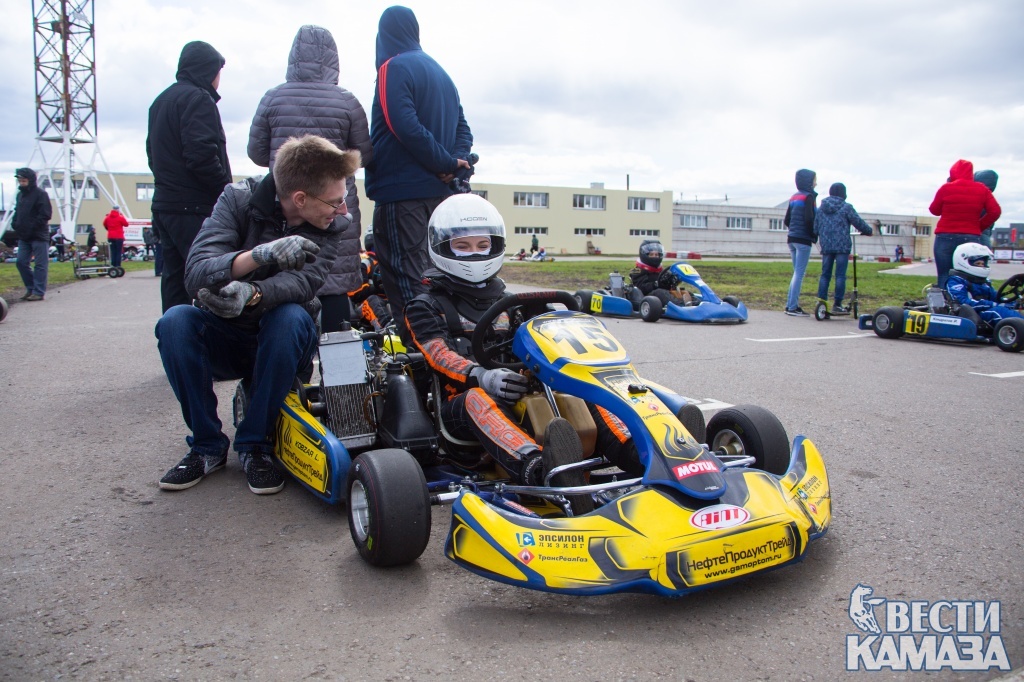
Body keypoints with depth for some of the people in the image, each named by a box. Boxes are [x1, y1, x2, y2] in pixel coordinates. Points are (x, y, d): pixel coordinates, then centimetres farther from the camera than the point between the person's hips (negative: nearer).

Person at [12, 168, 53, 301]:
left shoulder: (41, 194, -9)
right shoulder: (20, 194, 15)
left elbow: (46, 214, -15)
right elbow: (17, 212, 24)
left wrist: (32, 227, -17)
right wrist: (15, 224, 5)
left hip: (39, 236, -8)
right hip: (23, 236, 8)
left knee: (40, 264, -2)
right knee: (21, 262, 8)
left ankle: (39, 292, 1)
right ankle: (31, 288, 19)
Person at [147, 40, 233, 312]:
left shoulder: (160, 101, 21)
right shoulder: (197, 99, -9)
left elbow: (153, 153, 22)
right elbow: (202, 155, -20)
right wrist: (227, 190, -13)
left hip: (164, 205, 9)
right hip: (196, 208, -9)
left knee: (174, 277, 11)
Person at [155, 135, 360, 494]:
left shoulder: (333, 224, -10)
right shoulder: (240, 199, -13)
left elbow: (305, 282, -28)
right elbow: (195, 273, -27)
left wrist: (252, 294, -49)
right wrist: (260, 254, -45)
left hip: (283, 343, 0)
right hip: (226, 338, 1)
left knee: (291, 317, -33)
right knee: (174, 322, -29)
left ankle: (255, 444, -16)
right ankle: (207, 446, -10)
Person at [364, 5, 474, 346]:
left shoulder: (393, 68, -7)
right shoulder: (439, 71, 19)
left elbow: (406, 127, -21)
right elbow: (462, 128, 15)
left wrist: (447, 162, -13)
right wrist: (454, 164, -1)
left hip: (401, 190, -8)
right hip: (439, 191, 9)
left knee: (405, 276, -8)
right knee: (428, 272, 16)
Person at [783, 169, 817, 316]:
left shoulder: (794, 197, 15)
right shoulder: (809, 196, -9)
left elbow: (786, 220, 14)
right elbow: (809, 218, -18)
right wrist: (814, 235, -7)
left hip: (792, 239, 8)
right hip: (803, 240, -8)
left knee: (797, 273, 14)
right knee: (799, 274, -6)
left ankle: (790, 305, 14)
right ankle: (793, 307, -6)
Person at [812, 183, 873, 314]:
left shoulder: (821, 208, 10)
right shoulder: (846, 207, -4)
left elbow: (815, 228, 12)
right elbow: (859, 223, -2)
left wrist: (819, 241, 28)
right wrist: (869, 231, 15)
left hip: (826, 246, 4)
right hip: (842, 246, -4)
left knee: (825, 274, 8)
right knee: (840, 276, -1)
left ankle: (821, 301, 0)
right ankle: (837, 305, -2)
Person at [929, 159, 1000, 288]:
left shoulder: (946, 188, -4)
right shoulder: (982, 189, 4)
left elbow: (934, 210, 7)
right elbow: (995, 211, -1)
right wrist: (980, 226, 10)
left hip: (946, 238, -2)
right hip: (972, 238, 2)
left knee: (944, 277, 2)